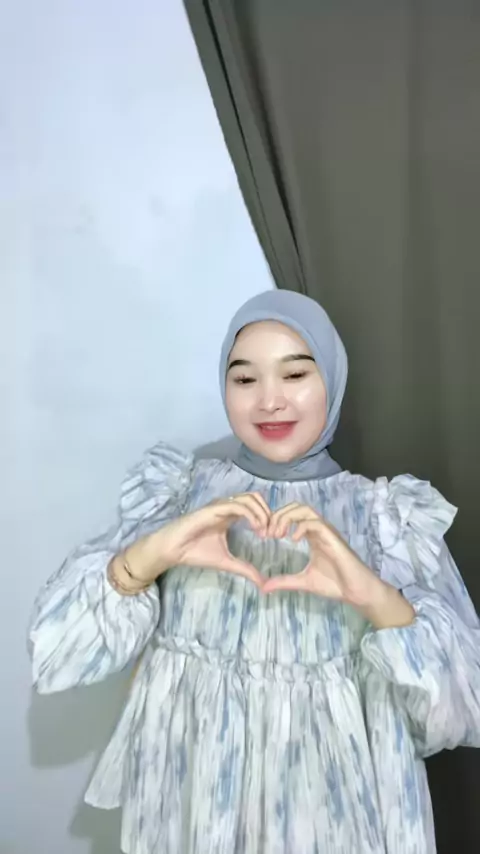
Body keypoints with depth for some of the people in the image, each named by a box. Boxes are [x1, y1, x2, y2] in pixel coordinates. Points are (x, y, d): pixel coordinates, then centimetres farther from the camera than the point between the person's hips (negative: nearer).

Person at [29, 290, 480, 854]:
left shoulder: (386, 514, -5)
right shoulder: (179, 491, -4)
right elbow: (55, 647, -11)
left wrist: (375, 596, -29)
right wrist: (148, 555, -28)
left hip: (336, 806, 0)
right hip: (191, 799, 1)